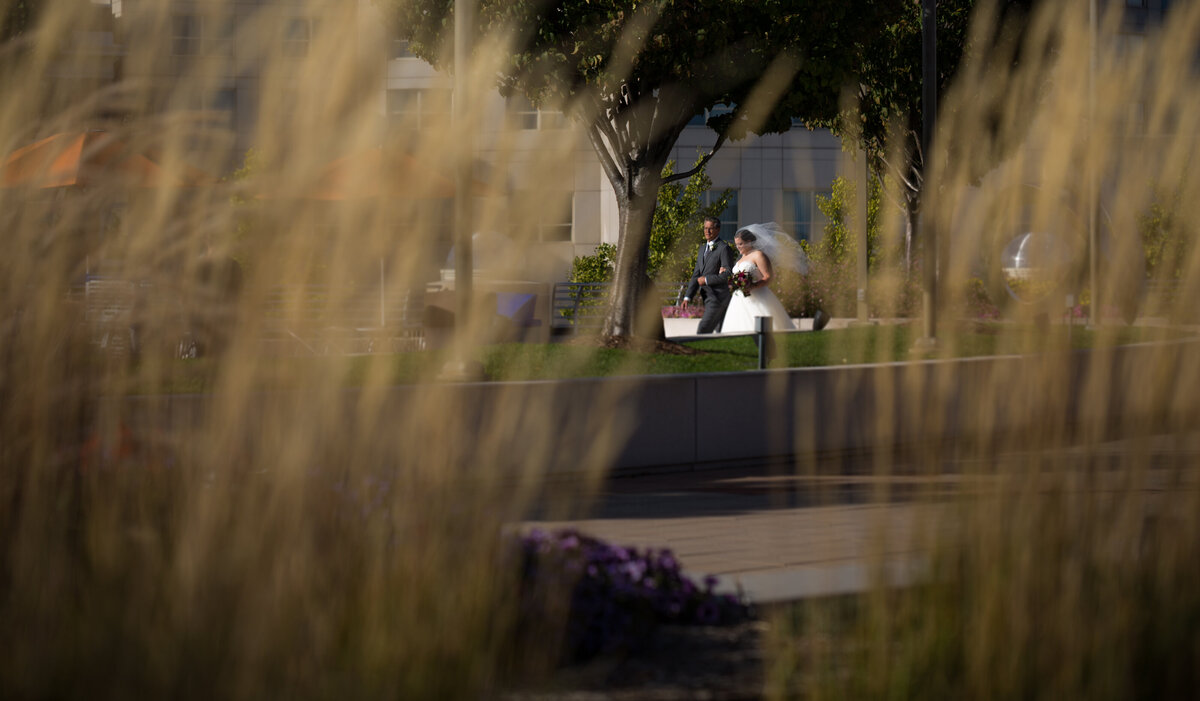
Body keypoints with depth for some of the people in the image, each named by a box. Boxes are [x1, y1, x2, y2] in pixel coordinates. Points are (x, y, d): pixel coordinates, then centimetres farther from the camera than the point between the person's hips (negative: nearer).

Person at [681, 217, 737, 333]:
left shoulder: (724, 248, -8)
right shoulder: (703, 248, 18)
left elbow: (728, 274, -15)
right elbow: (696, 275, 16)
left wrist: (706, 279, -14)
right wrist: (687, 297, 7)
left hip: (718, 297, -8)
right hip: (707, 298, 8)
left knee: (703, 330, -15)